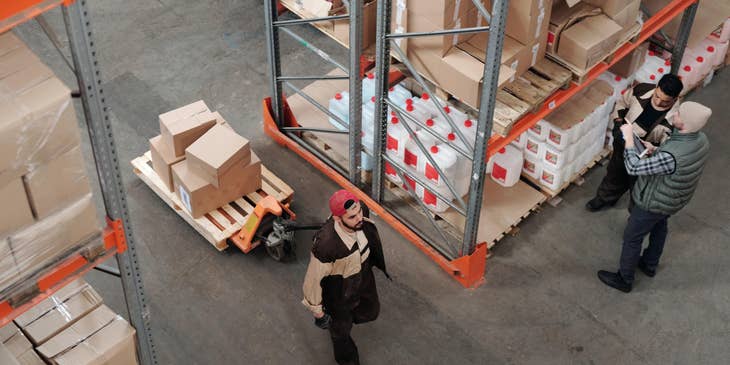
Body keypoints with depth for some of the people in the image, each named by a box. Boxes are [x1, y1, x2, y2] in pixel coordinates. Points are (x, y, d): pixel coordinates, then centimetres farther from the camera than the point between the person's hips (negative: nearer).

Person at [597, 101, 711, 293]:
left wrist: (628, 137, -30)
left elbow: (633, 167, -38)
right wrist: (656, 151, -7)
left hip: (654, 203, -8)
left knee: (632, 238, 16)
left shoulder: (672, 156, -45)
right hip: (675, 199, 8)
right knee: (659, 227, 33)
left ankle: (624, 280, 36)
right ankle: (650, 265, 57)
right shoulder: (701, 139, -17)